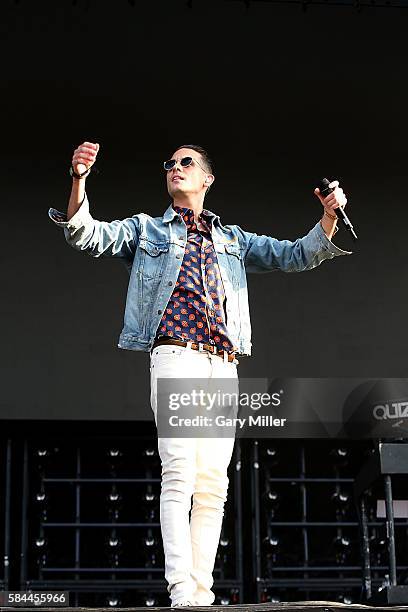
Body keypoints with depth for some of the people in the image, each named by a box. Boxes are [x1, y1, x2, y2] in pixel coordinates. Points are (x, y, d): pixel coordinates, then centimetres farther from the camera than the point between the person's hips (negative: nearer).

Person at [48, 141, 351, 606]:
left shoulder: (233, 240, 26)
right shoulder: (146, 229, 18)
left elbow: (297, 256, 20)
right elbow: (88, 236, 3)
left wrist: (329, 217, 2)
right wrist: (79, 180, -15)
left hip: (224, 364, 4)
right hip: (175, 355, -3)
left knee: (213, 483, -2)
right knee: (179, 471, -17)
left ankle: (201, 593, 0)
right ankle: (180, 591, -20)